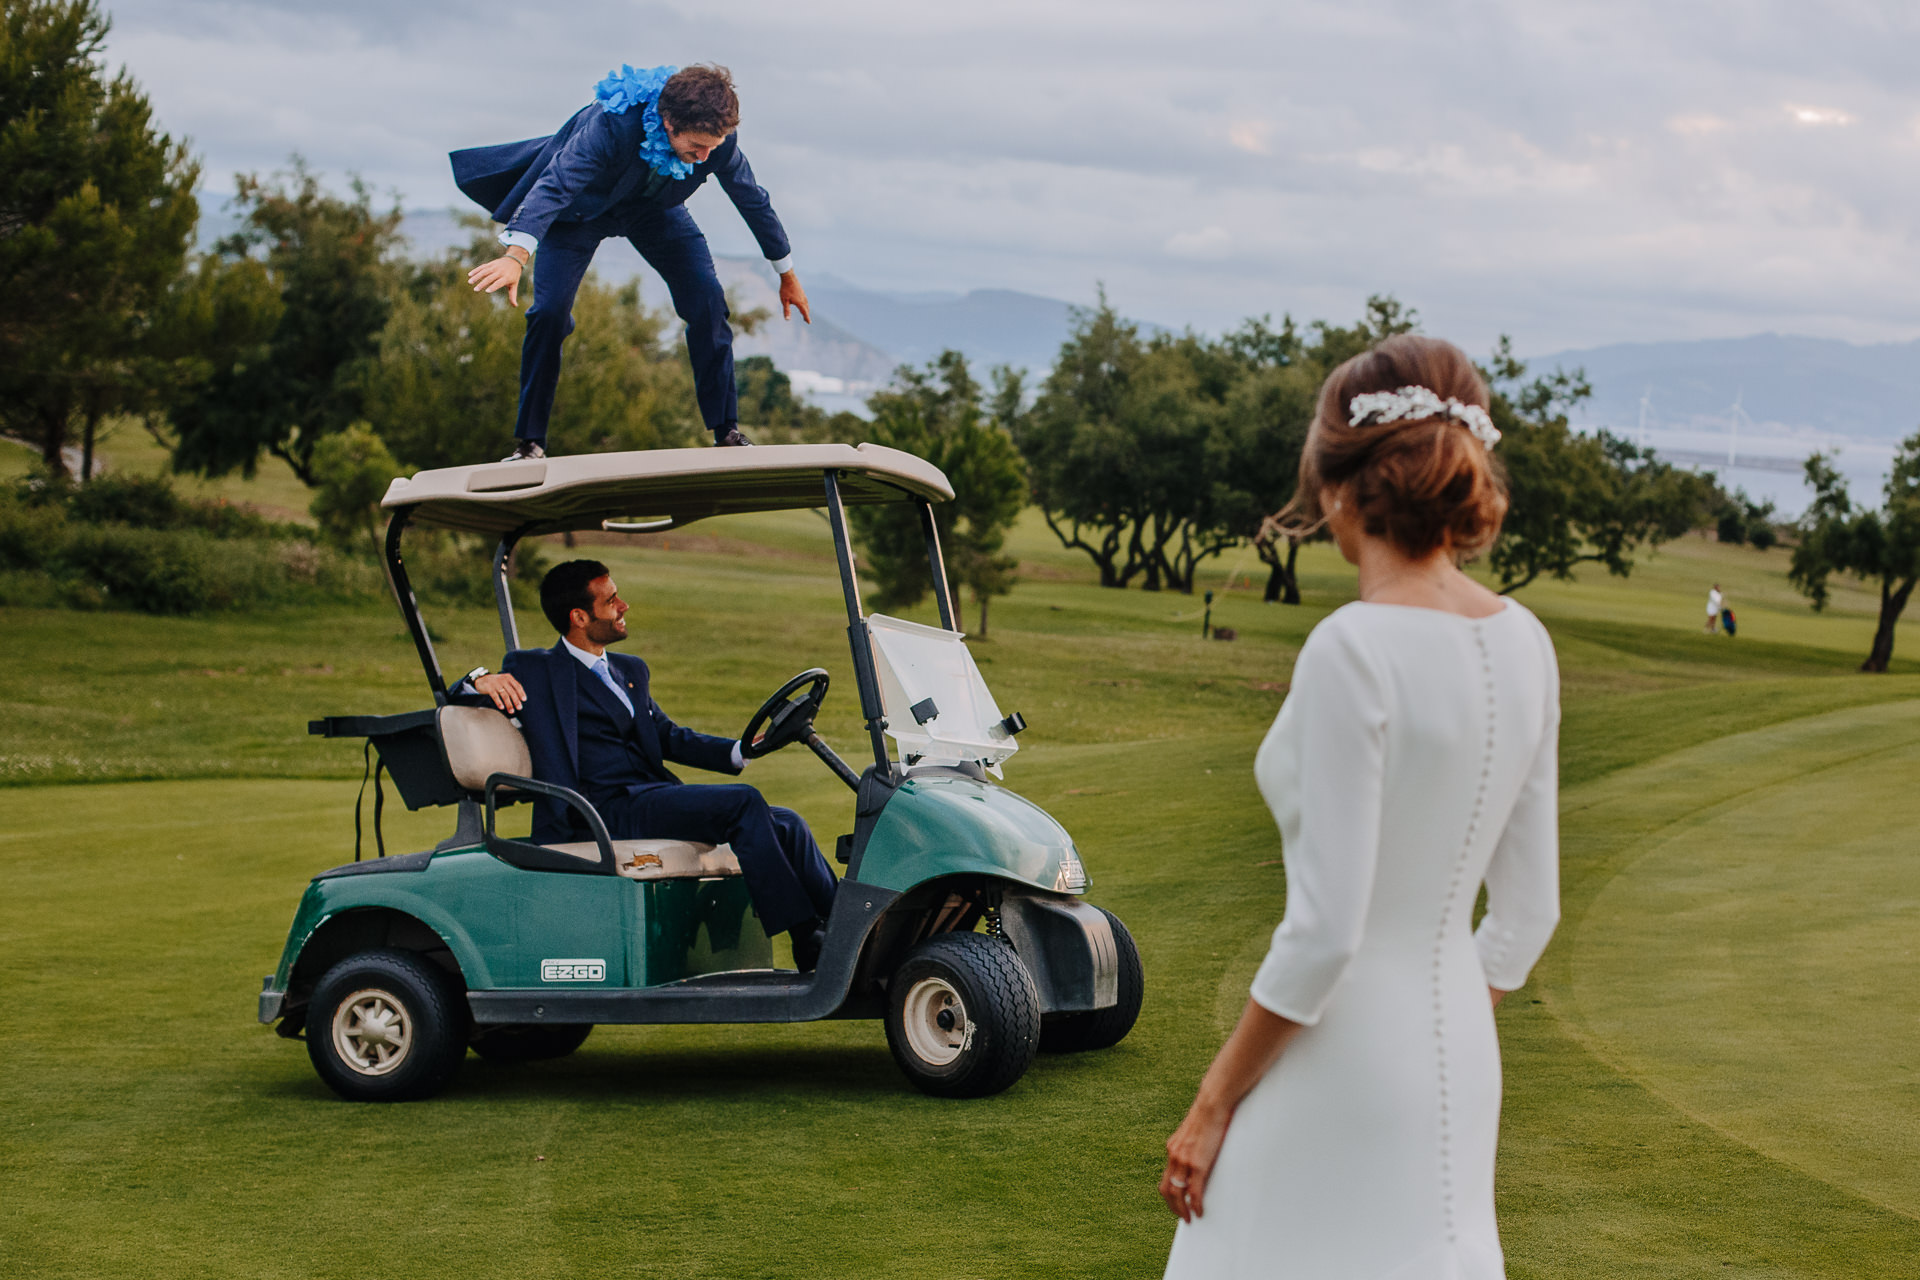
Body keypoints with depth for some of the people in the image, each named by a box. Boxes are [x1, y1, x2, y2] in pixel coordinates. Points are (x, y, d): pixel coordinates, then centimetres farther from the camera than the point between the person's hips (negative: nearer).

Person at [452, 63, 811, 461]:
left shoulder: (719, 138, -27)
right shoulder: (612, 125, -42)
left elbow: (754, 201, -9)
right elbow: (554, 186, -51)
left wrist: (787, 275, 3)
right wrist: (516, 255, -67)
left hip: (652, 206, 3)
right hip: (582, 205, -3)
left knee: (707, 298, -13)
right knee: (550, 310, -17)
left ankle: (727, 432, -3)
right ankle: (529, 442, -4)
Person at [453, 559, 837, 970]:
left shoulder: (630, 671, 26)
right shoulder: (535, 670, 4)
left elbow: (668, 736, 25)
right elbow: (456, 698, 2)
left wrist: (738, 752, 8)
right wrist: (482, 680, -22)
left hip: (656, 797, 8)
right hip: (607, 809, -8)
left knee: (786, 824, -7)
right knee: (743, 803, -25)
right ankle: (807, 940, -26)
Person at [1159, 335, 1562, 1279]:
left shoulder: (1354, 652, -19)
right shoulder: (1522, 644, 3)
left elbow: (1325, 928, -20)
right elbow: (1529, 911, 9)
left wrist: (1214, 1101, -10)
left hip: (1339, 1061, -7)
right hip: (1457, 1054, 7)